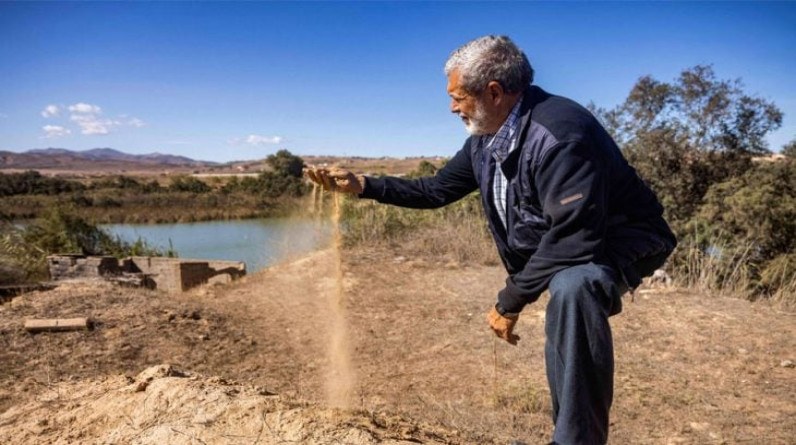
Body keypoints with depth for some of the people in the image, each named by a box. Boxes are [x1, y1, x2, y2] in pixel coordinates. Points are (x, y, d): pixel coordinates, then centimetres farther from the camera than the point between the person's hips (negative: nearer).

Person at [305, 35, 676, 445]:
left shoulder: (559, 133, -31)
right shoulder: (484, 141, -1)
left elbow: (574, 237, -33)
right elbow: (436, 190, 9)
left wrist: (510, 301, -25)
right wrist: (362, 185, 0)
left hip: (619, 241, -9)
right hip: (557, 248, 10)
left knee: (571, 288, -37)